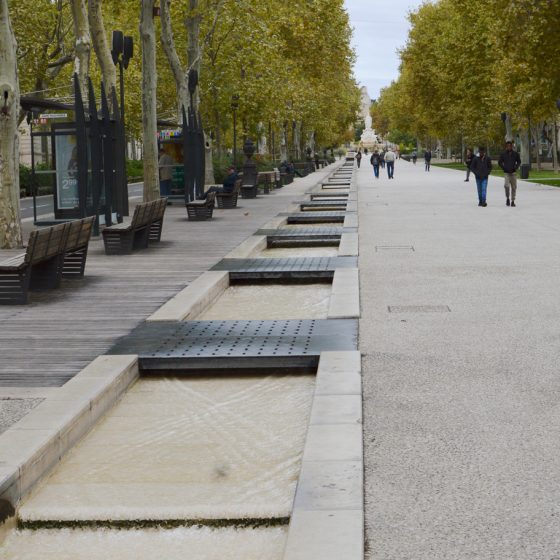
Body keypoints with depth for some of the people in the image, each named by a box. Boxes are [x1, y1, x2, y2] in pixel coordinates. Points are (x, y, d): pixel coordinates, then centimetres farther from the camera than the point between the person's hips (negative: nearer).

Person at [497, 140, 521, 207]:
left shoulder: (515, 153, 3)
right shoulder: (503, 154, 1)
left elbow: (519, 161, 13)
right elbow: (499, 162, 10)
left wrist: (516, 167, -2)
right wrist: (503, 168, -1)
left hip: (513, 173, 2)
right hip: (506, 173, -2)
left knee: (514, 187, 3)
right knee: (506, 185, -20)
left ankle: (513, 201, 13)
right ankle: (507, 198, 0)